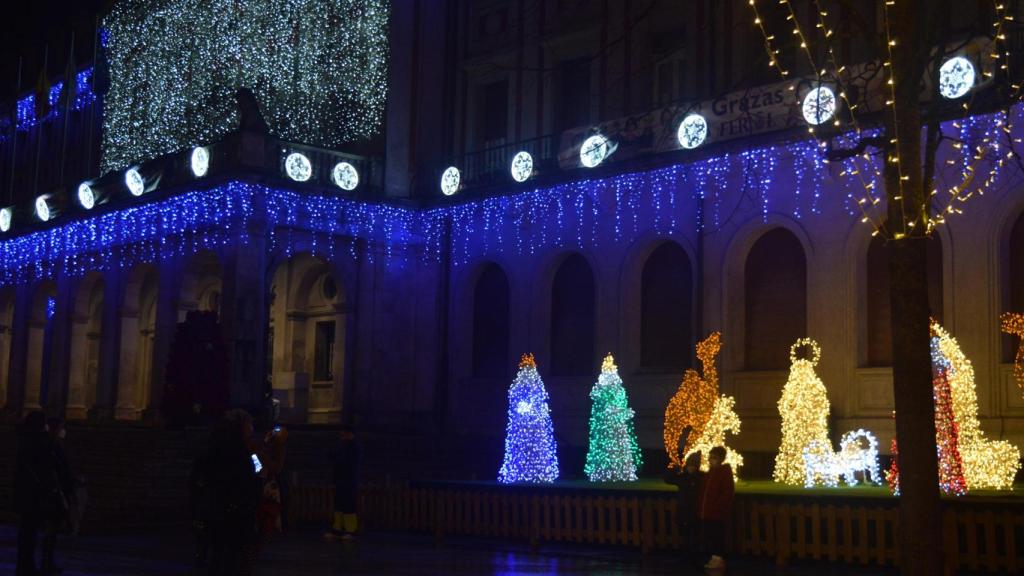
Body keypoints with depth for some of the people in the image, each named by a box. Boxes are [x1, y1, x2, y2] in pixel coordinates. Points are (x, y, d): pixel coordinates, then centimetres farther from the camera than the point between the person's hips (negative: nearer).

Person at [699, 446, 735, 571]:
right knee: (709, 536, 11)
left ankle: (719, 559, 1)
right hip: (707, 511, 9)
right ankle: (714, 558, 19)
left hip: (718, 512, -9)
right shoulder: (710, 473, 16)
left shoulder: (725, 472, -10)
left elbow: (728, 492, -16)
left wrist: (719, 506, -20)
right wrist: (702, 507, 12)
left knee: (717, 536, -5)